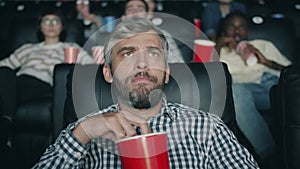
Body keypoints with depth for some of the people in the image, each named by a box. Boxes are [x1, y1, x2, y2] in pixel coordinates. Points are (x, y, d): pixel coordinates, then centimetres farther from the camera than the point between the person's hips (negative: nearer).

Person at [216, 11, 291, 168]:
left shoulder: (263, 45, 37)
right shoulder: (220, 53, 33)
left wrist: (267, 62, 7)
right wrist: (218, 46, 9)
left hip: (274, 82, 1)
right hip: (247, 88, -1)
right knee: (236, 89, -39)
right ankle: (269, 155, -44)